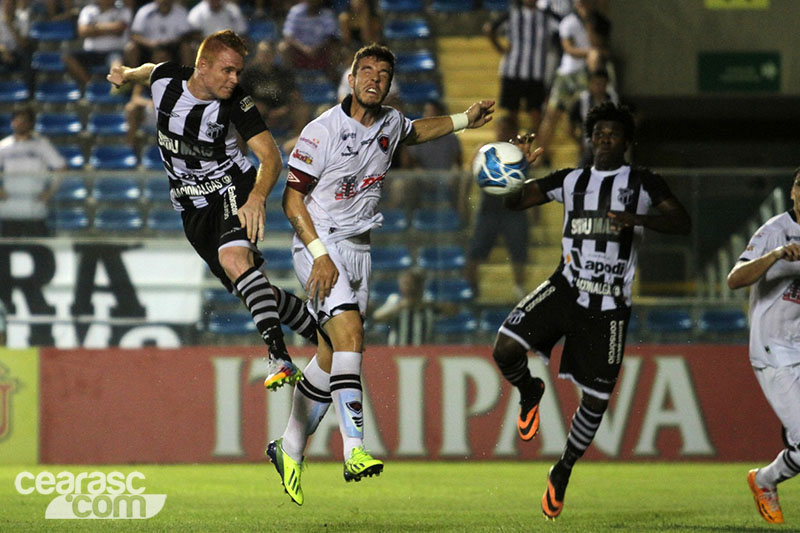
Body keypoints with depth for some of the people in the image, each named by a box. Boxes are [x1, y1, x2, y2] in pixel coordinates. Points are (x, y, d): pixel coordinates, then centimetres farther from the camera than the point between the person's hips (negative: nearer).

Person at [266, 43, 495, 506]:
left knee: (331, 357, 9)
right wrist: (320, 255, -20)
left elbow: (414, 133, 32)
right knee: (350, 333, -26)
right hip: (319, 242, -7)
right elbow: (292, 198, -12)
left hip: (358, 248, 7)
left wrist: (464, 120, 24)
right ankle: (355, 452, -34)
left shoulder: (390, 123, 5)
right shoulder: (323, 131, -15)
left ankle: (290, 450, 23)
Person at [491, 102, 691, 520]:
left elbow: (682, 223, -11)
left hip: (609, 307, -2)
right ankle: (530, 393, 12)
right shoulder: (570, 181, 10)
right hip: (567, 287, 2)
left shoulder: (643, 183, 2)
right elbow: (513, 201, 12)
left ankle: (563, 471, 27)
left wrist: (638, 218, -28)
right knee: (506, 349, -22)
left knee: (596, 400, 3)